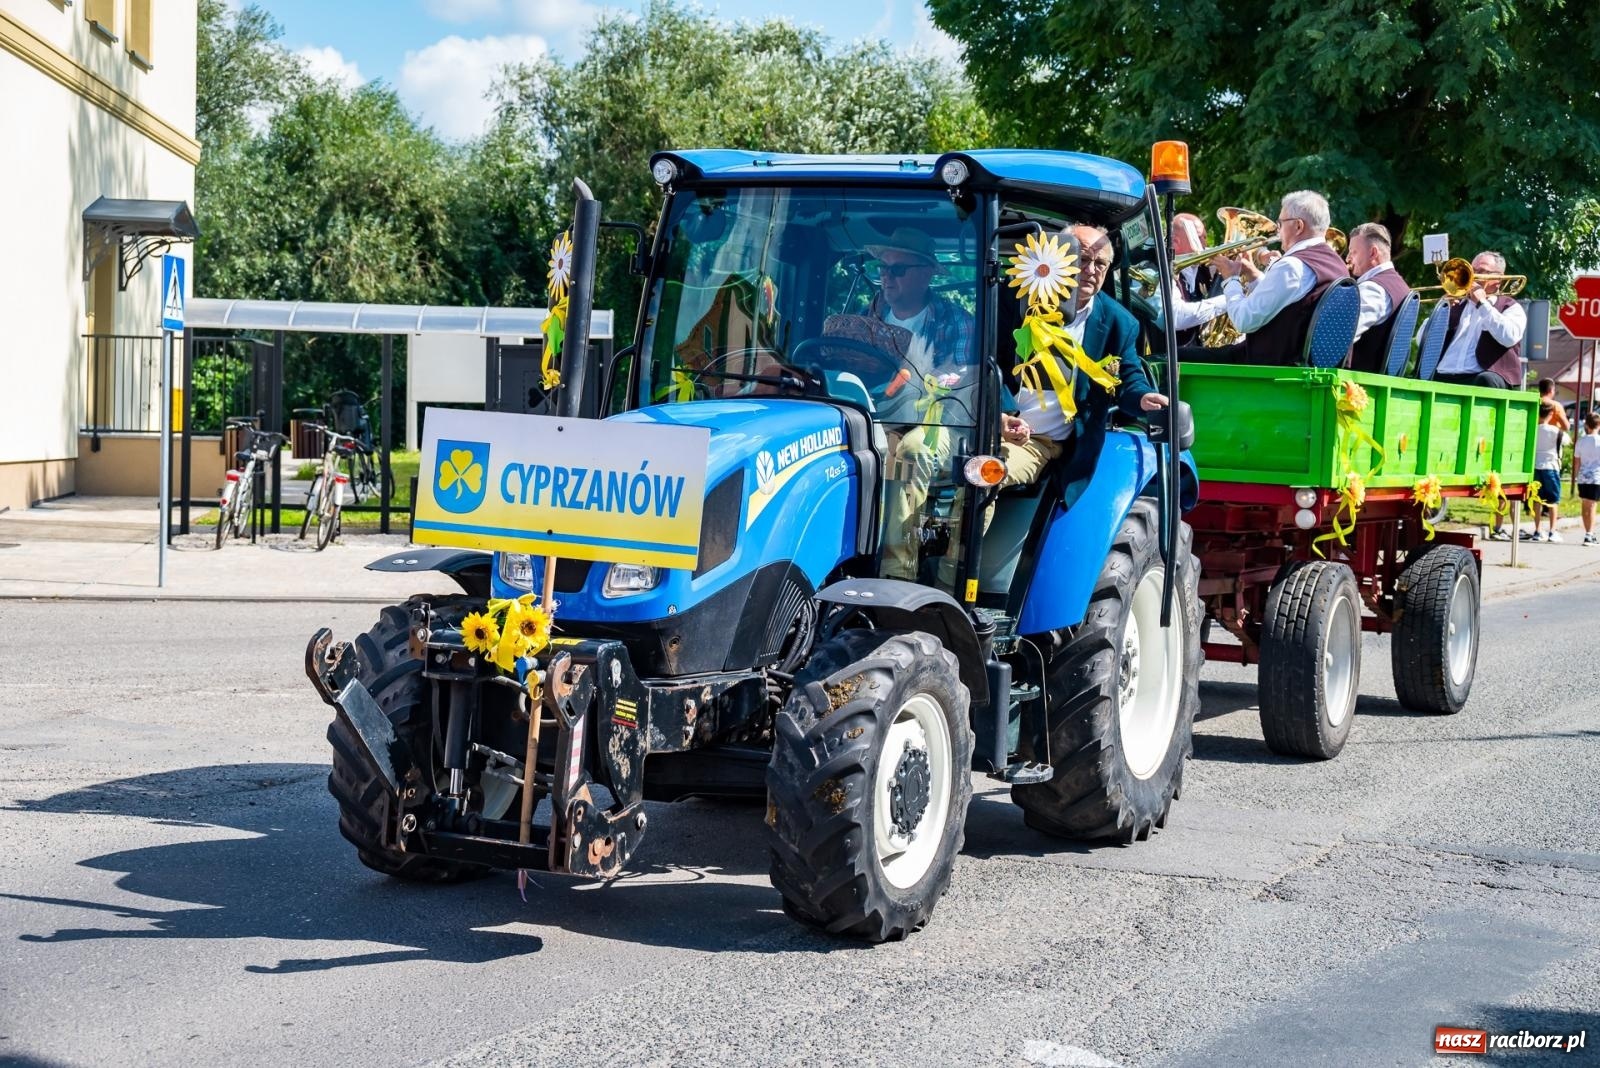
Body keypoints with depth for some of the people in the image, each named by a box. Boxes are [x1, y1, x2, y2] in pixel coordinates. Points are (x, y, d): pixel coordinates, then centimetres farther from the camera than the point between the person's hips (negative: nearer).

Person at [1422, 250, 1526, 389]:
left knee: (1486, 380, -38)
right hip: (1442, 378, 3)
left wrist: (1482, 303, -4)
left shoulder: (1511, 308, 14)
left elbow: (1509, 338, -9)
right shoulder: (1455, 304, 24)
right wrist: (1445, 305, 2)